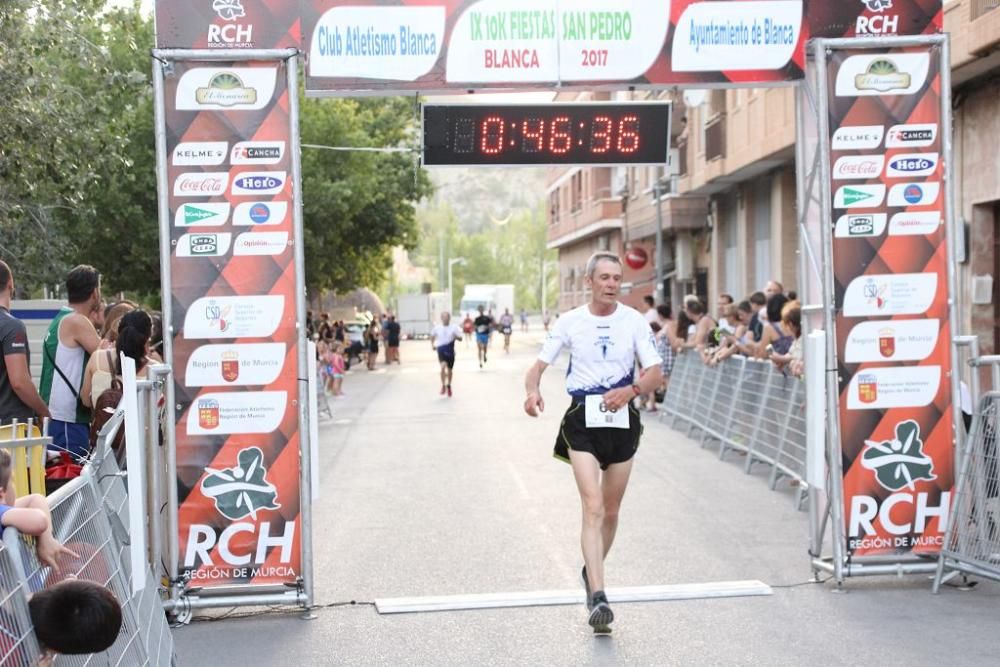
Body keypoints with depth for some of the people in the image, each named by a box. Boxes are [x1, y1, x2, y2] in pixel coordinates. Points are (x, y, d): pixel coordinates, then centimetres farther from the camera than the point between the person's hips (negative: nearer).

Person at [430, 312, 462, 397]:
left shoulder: (454, 328, -2)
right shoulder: (437, 328, 1)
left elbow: (460, 338, 1)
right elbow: (432, 336, 19)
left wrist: (456, 337, -20)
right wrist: (432, 344, 10)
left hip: (450, 350, 1)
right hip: (441, 349, -1)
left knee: (450, 370, 13)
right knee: (443, 366, -25)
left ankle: (448, 386, 37)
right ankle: (443, 385, -12)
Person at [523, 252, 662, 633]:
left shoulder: (634, 321, 0)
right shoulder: (570, 322, 0)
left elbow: (656, 375, -3)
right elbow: (539, 365, 1)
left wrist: (630, 390, -24)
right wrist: (532, 390, -22)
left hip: (623, 419, 2)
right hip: (582, 419, -2)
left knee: (610, 511, 13)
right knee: (593, 508, -15)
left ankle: (591, 572, 38)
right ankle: (598, 597, -20)